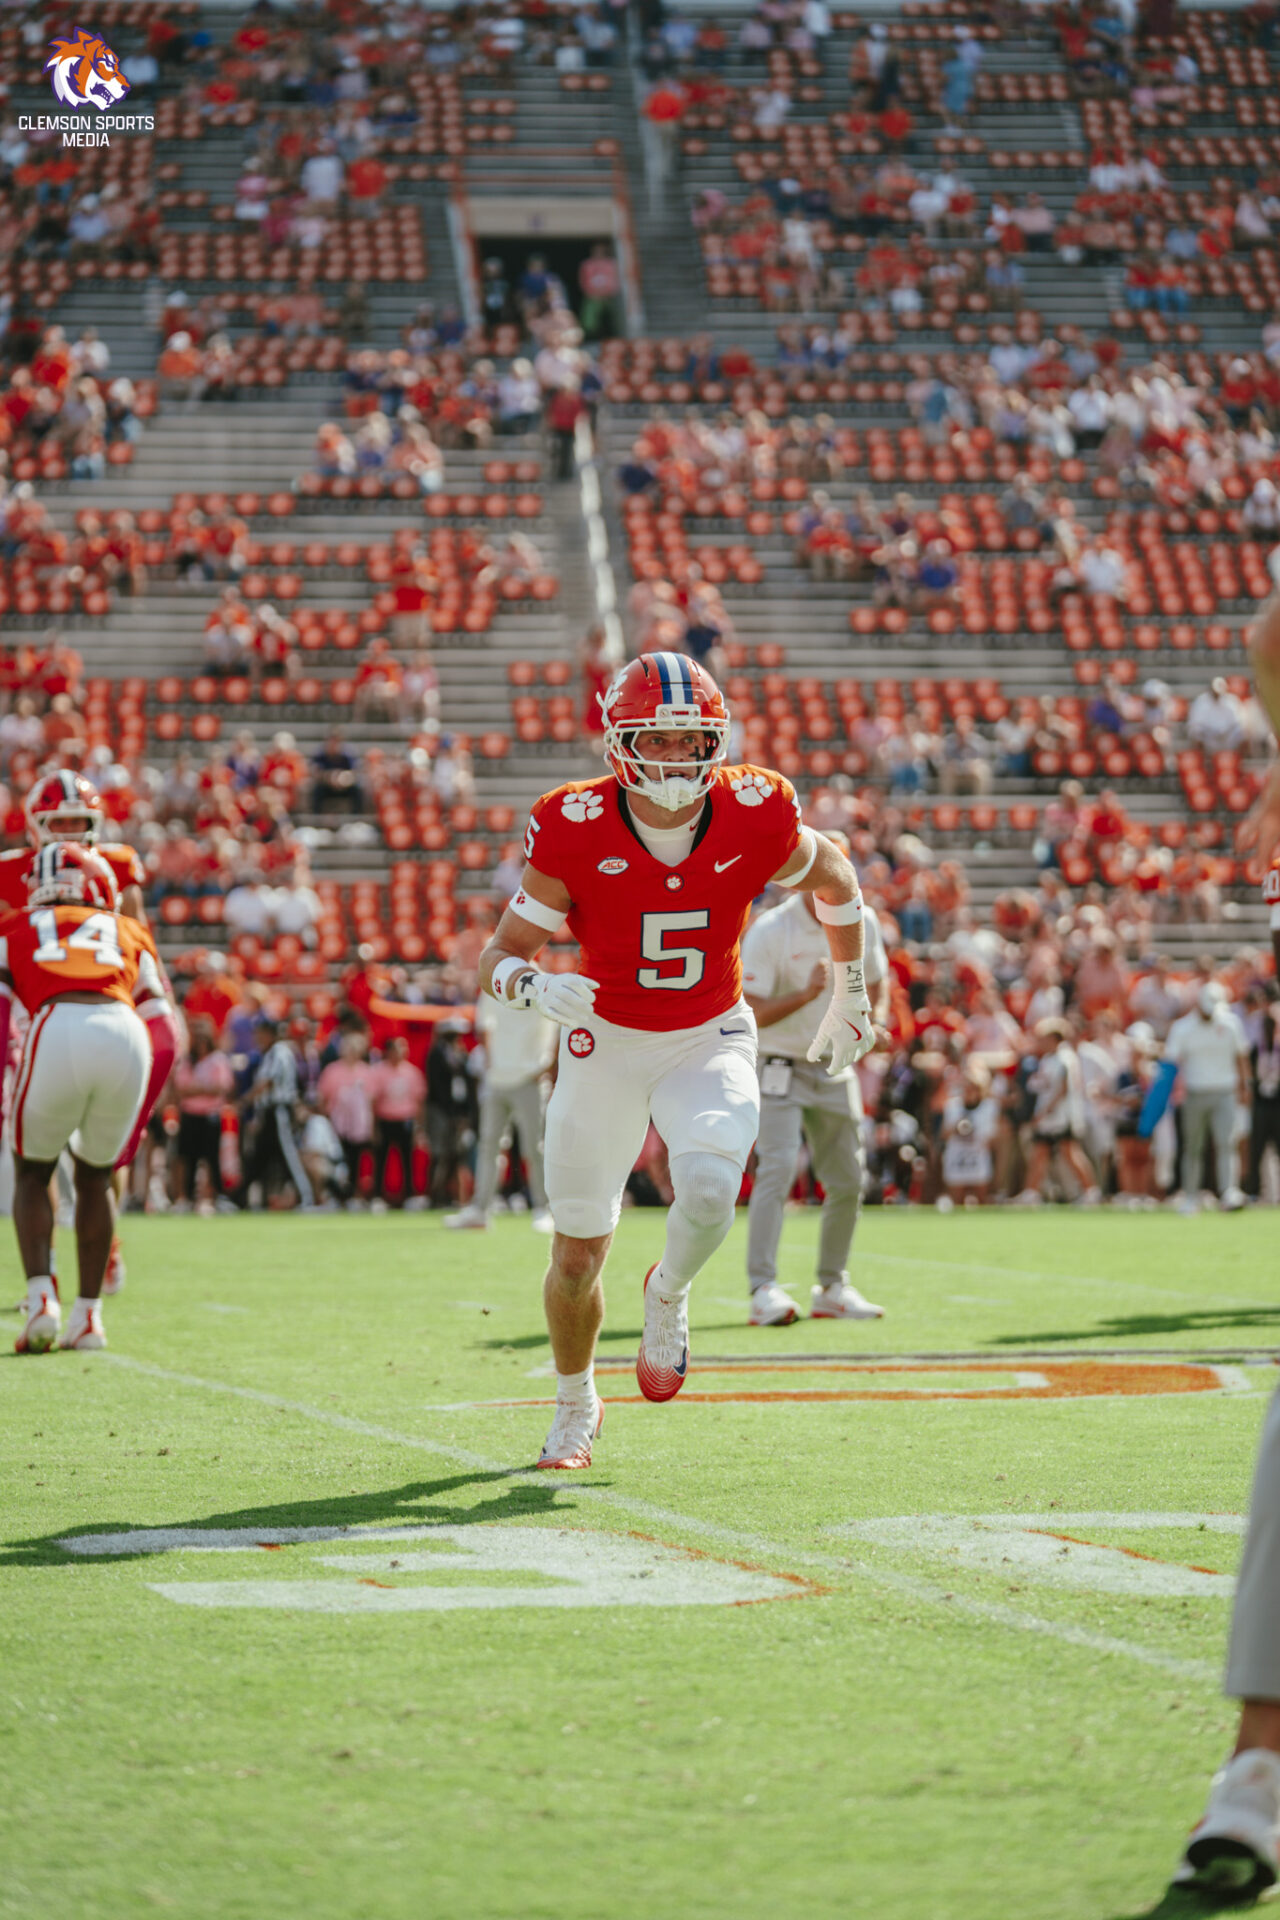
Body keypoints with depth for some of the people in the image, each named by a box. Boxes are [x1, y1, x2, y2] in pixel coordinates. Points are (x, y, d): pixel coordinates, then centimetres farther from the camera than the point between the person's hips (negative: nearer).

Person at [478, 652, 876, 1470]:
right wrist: (536, 986, -37)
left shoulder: (753, 818, -17)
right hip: (605, 1044, 0)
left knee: (710, 1192, -29)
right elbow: (501, 954, -14)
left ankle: (668, 1295, 8)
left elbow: (833, 874, 5)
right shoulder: (576, 830, -20)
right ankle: (576, 1405, 38)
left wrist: (851, 995, 13)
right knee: (577, 1257, 7)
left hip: (711, 1042, 0)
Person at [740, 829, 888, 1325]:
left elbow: (877, 981, 17)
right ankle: (763, 1291, -26)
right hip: (779, 1066, -6)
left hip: (835, 1068, 6)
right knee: (778, 1166, -22)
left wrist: (877, 1021, -3)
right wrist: (807, 994, -33)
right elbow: (752, 1014, -20)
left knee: (848, 1181, 8)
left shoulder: (862, 922, 0)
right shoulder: (768, 932, -18)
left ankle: (832, 1288, 23)